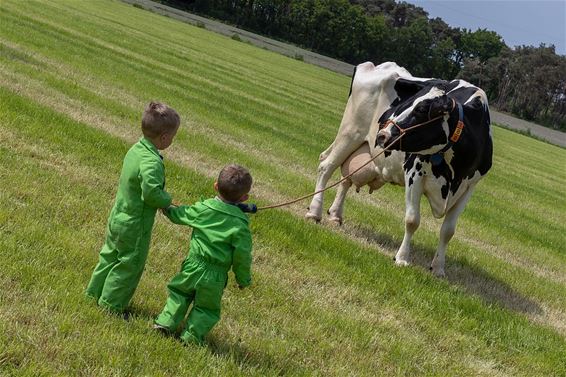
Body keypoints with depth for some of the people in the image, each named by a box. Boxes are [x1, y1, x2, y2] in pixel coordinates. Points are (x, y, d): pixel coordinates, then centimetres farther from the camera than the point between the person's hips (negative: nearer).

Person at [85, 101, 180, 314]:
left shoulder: (136, 149, -2)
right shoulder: (152, 162, -29)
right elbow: (151, 191, -39)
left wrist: (162, 200, 1)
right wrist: (166, 201, -21)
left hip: (118, 218, 8)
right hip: (135, 227, -8)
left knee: (111, 256, 25)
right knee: (129, 266, 11)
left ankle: (95, 292, 41)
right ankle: (112, 304, 23)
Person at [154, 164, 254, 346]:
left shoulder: (202, 208, -9)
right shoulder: (240, 223, -17)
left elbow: (180, 214, 10)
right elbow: (242, 255, -14)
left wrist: (167, 208, 32)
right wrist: (244, 279, 1)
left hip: (193, 267, 2)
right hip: (215, 276, -2)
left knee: (179, 292, 26)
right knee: (206, 308, 17)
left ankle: (166, 322, 20)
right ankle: (192, 335, 14)